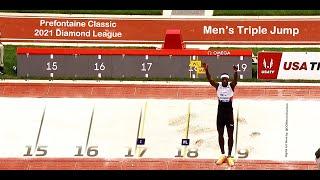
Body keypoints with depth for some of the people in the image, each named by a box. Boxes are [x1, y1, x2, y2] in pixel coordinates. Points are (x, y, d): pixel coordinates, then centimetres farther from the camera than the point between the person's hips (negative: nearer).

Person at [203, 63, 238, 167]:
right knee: (220, 134, 7)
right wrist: (206, 70, -27)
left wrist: (235, 72, -42)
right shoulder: (218, 86, 1)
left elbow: (235, 80, -22)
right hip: (220, 112, 2)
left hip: (229, 112, -2)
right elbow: (210, 80, -11)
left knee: (230, 135, 0)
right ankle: (222, 155, 17)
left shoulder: (231, 86, -2)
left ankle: (229, 156, 5)